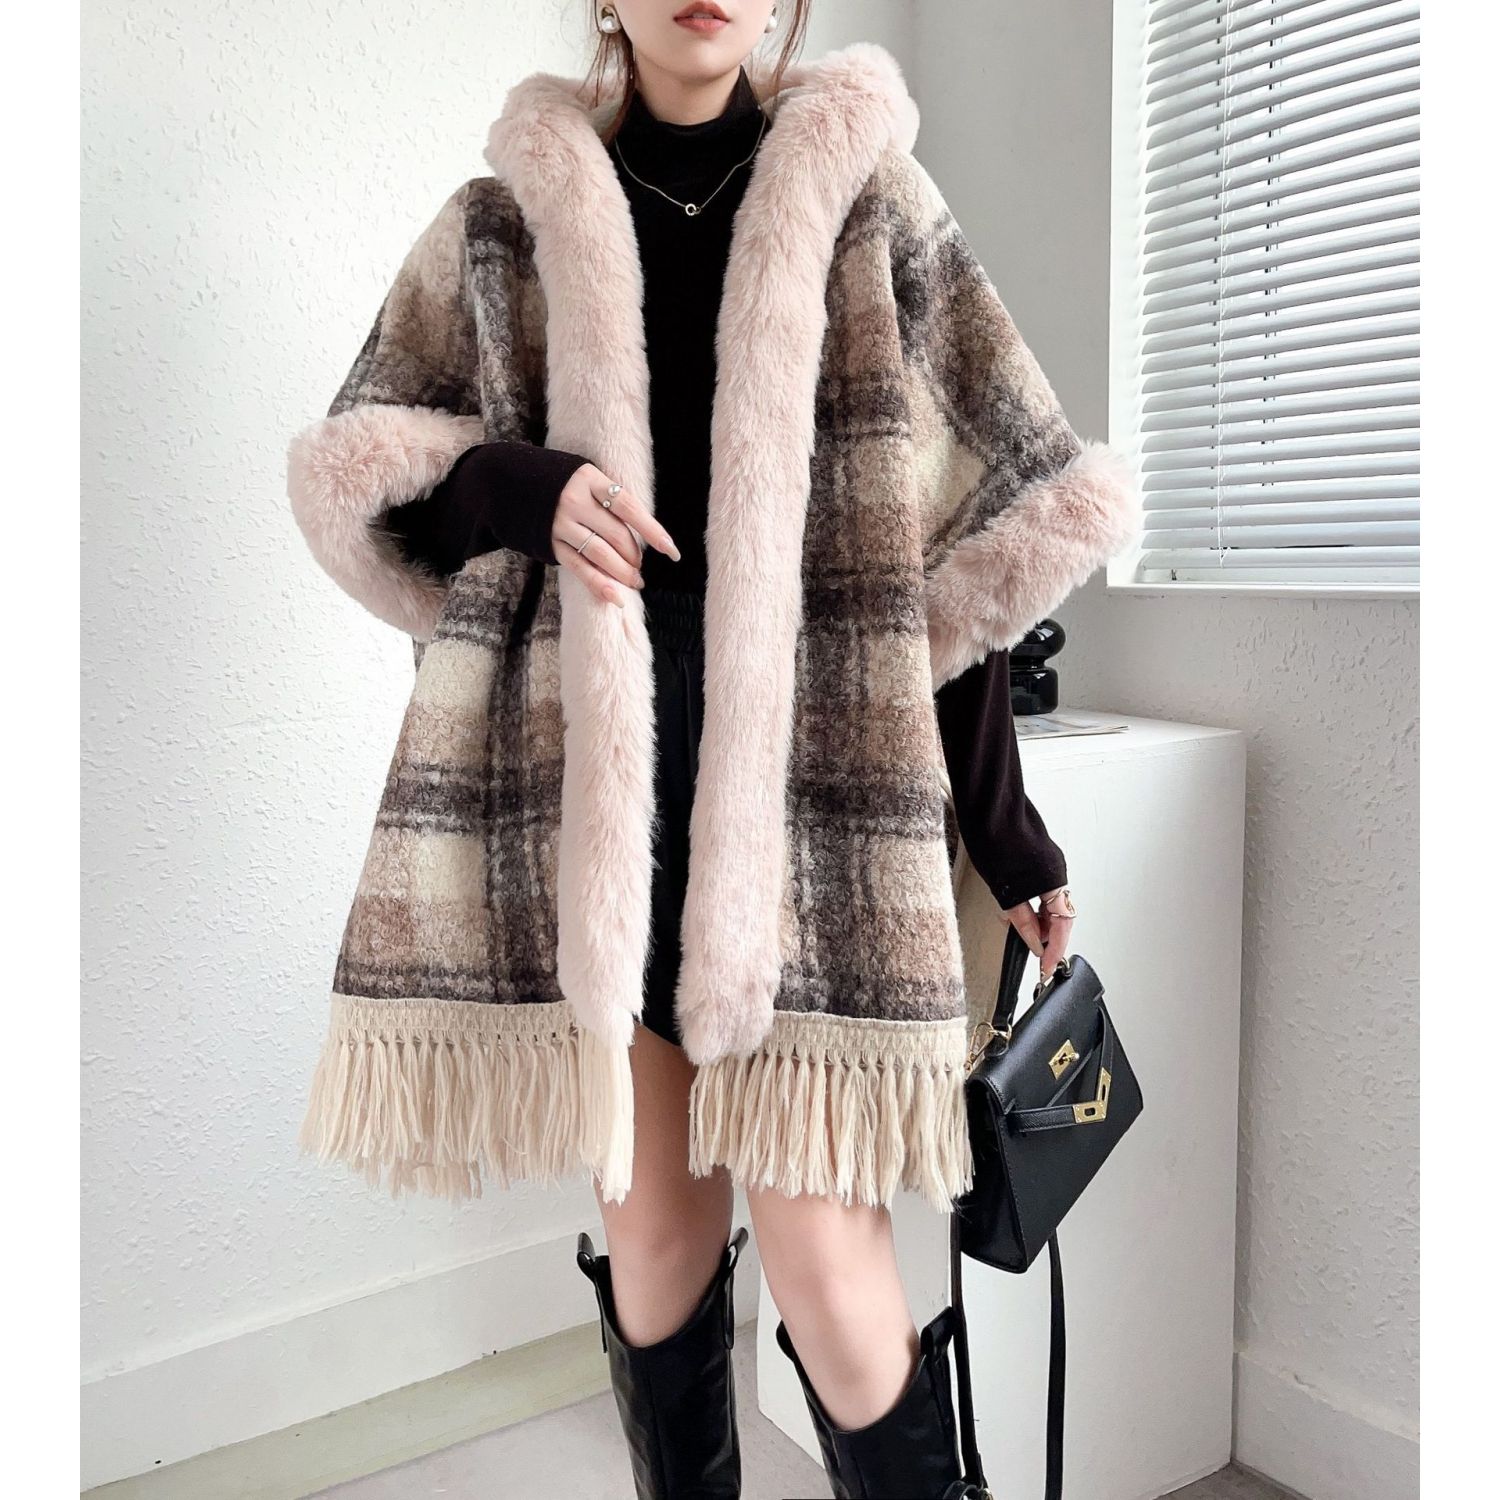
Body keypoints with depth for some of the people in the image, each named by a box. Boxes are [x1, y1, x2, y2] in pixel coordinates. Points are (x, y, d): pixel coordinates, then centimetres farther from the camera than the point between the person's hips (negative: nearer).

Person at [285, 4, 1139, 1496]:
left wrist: (1000, 819, 5)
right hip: (592, 766, 2)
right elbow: (349, 466, 13)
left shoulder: (868, 199, 8)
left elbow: (973, 521, 6)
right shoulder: (507, 223, 11)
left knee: (819, 1232, -7)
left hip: (803, 760, -1)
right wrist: (524, 484, -9)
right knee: (649, 1213, 9)